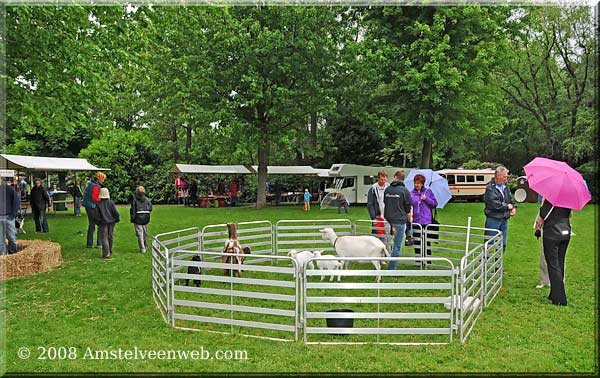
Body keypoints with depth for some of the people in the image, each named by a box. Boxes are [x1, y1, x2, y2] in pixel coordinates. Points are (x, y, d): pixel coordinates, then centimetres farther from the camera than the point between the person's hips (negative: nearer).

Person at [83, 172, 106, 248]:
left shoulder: (90, 184, 14)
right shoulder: (96, 186, -16)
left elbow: (85, 194, 19)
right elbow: (94, 198, -24)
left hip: (88, 206, 10)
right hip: (93, 207, -10)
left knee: (91, 225, 16)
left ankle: (89, 243, 19)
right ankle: (99, 244, 0)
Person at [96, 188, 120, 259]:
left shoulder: (98, 204, -7)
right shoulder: (111, 203, -3)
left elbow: (97, 215, -6)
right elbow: (116, 212, -5)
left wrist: (98, 222, 6)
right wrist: (117, 219, 9)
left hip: (103, 223, -3)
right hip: (111, 222, 3)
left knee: (104, 238, 0)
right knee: (110, 238, 14)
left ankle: (106, 254, -6)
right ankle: (110, 252, 23)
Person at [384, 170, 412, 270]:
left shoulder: (387, 189, 7)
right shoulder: (405, 191, -6)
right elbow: (408, 208, -3)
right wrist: (409, 218, 15)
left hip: (388, 219, 5)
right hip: (399, 220, -5)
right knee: (397, 246, 1)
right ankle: (391, 268, 1)